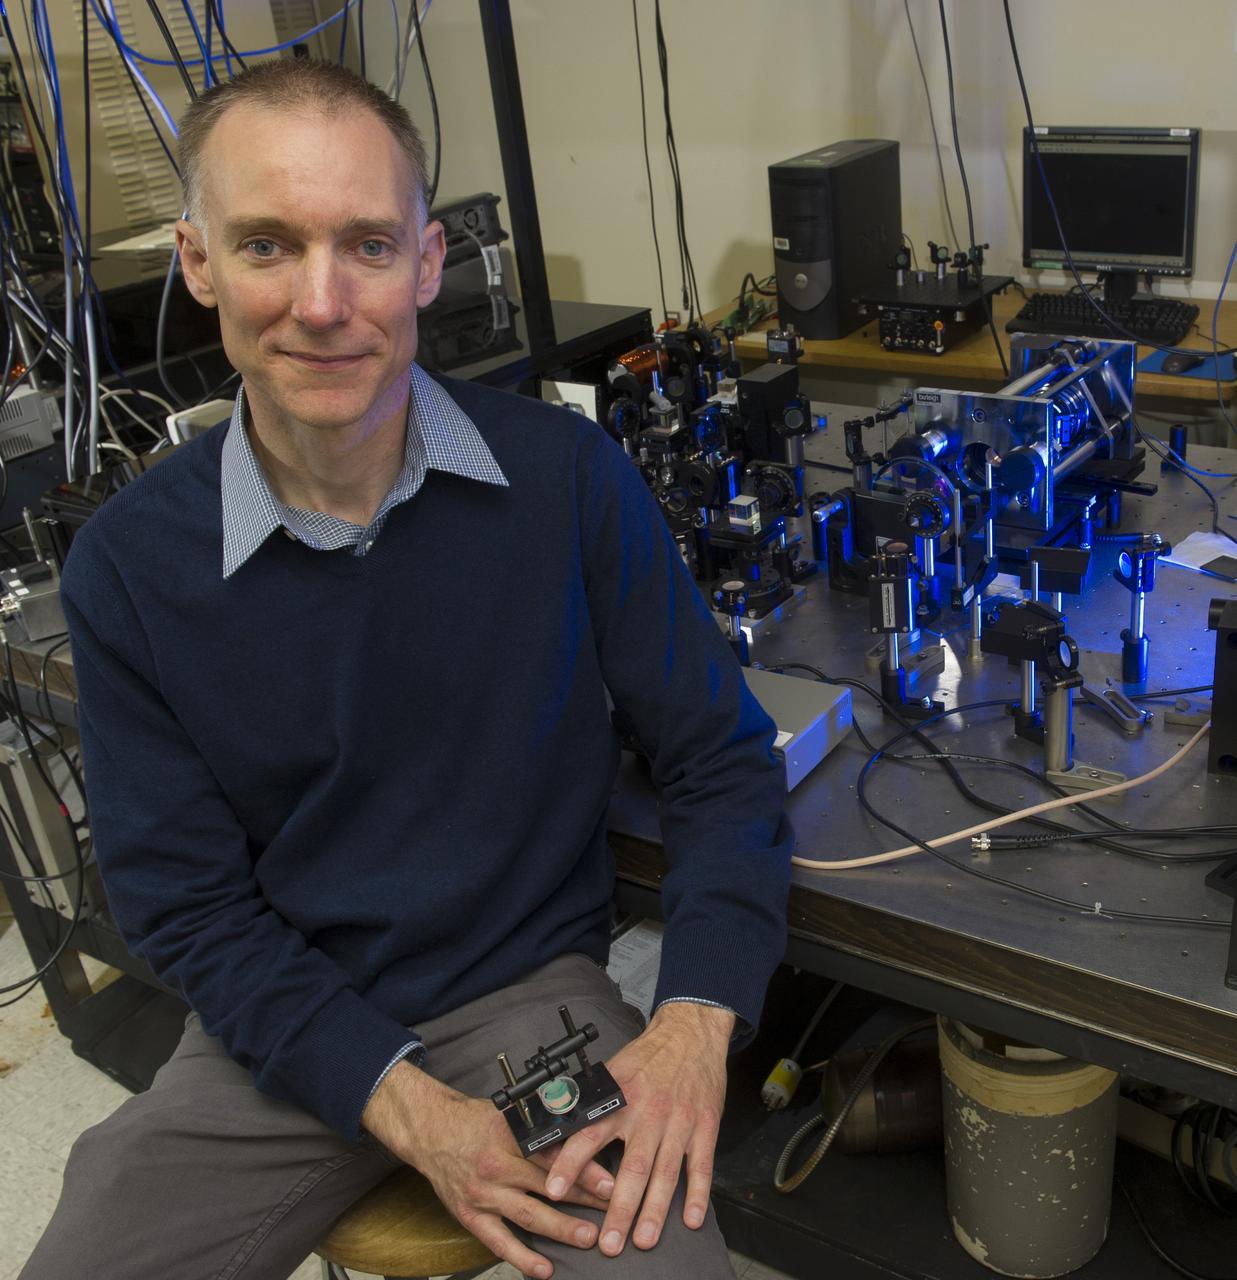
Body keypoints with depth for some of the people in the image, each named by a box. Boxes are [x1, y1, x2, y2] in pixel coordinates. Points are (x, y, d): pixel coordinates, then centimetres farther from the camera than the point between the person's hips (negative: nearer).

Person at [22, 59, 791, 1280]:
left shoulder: (569, 477, -11)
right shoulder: (129, 564, -9)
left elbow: (722, 762, -5)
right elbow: (187, 903, -6)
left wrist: (696, 1020, -20)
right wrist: (409, 1109, -17)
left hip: (535, 992, -1)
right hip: (280, 1029, 2)